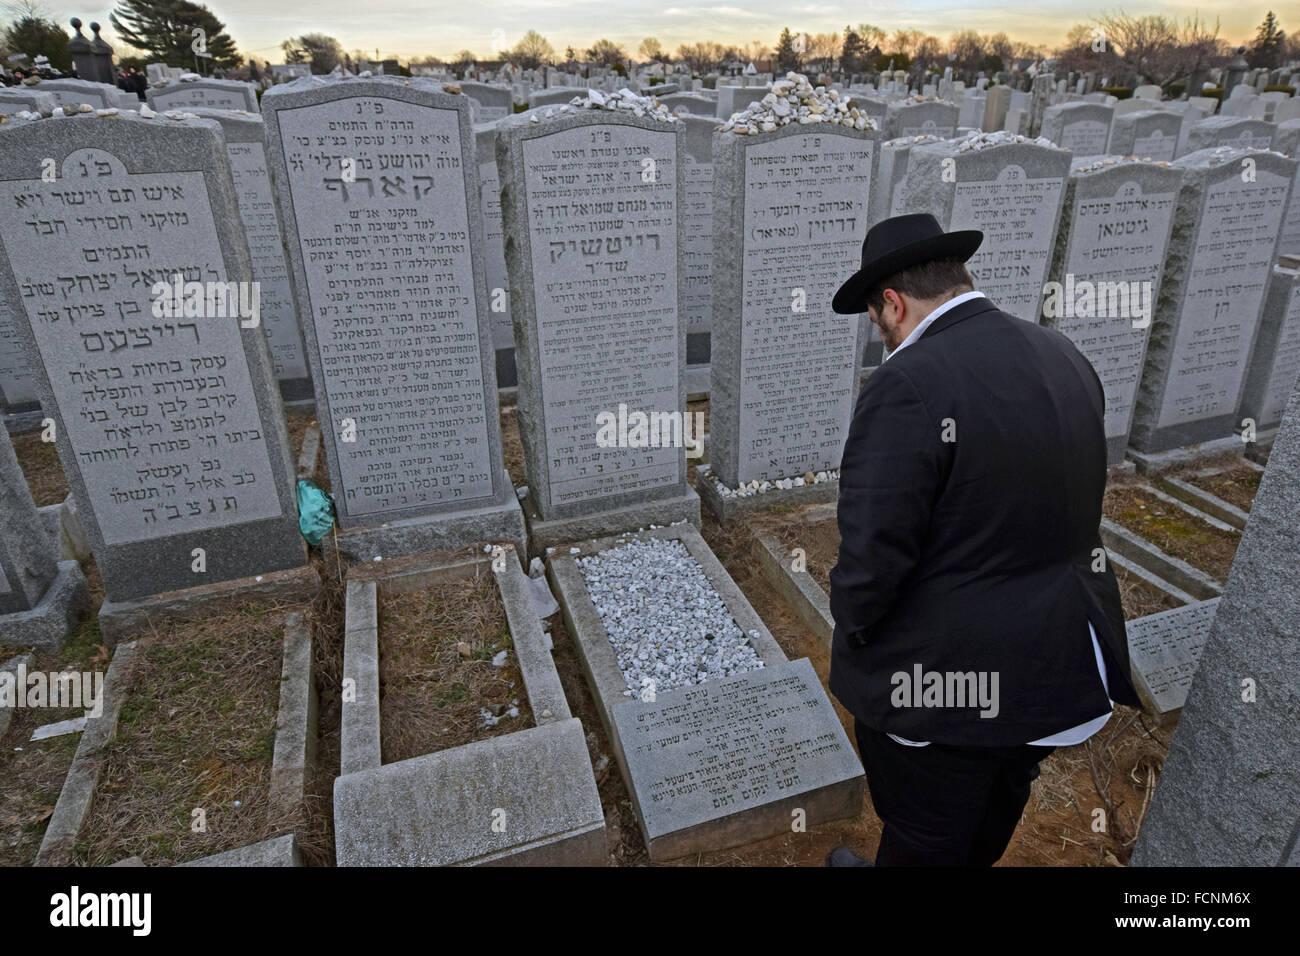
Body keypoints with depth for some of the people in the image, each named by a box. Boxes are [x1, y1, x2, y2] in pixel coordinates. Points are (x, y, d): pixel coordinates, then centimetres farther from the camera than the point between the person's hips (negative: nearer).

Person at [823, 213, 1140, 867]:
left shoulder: (907, 386, -26)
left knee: (922, 842, 19)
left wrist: (851, 636, -8)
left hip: (945, 684, -7)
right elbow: (1075, 508, 7)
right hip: (1060, 665, 8)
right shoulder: (1066, 359, 0)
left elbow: (873, 556, -26)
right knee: (992, 813, 32)